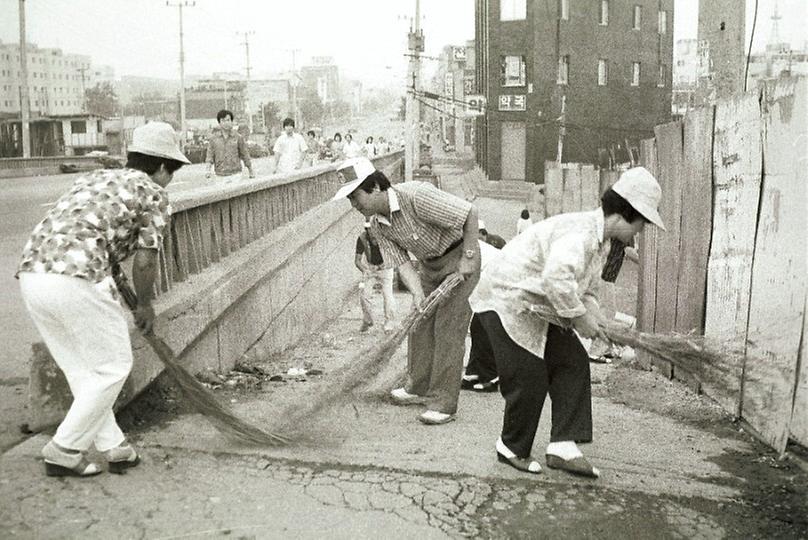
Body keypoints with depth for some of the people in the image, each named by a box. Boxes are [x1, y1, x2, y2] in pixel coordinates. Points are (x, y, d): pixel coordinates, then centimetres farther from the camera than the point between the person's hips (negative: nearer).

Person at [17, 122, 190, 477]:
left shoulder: (92, 178, 28)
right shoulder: (153, 193, 7)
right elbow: (144, 261, 3)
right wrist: (145, 306, 20)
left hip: (31, 273, 8)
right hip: (76, 279, -8)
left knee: (80, 369, 18)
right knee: (112, 367, 8)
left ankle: (113, 446, 24)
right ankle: (64, 451, 12)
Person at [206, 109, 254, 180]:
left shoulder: (238, 137, 1)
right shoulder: (213, 137, 4)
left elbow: (244, 154, 9)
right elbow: (210, 155, 2)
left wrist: (251, 171, 14)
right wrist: (208, 170, -13)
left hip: (235, 173, -1)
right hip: (220, 175, 1)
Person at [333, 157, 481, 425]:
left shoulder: (416, 196, -31)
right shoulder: (377, 226, -7)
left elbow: (470, 213, -26)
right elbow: (400, 262, -10)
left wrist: (468, 257, -21)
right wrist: (417, 293, -28)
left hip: (459, 258, -7)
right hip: (430, 264, 7)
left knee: (448, 329, -8)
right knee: (420, 325, 10)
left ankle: (444, 403, -2)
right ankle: (419, 387, 28)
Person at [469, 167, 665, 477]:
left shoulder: (601, 241, 7)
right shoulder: (581, 231, -28)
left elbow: (585, 289, 19)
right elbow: (557, 278, -44)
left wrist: (592, 317, -2)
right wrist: (578, 317, -31)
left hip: (538, 309, 10)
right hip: (507, 301, -10)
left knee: (573, 364, 3)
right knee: (530, 378, -7)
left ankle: (563, 447, 6)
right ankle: (512, 449, 16)